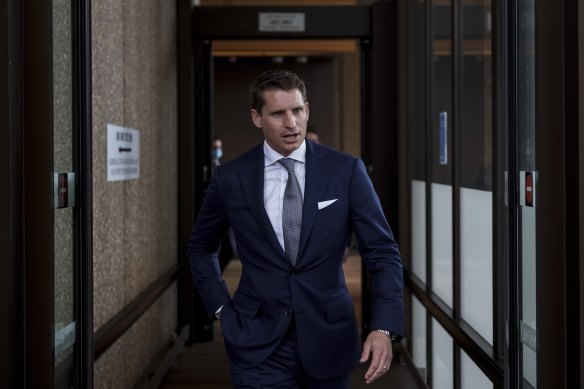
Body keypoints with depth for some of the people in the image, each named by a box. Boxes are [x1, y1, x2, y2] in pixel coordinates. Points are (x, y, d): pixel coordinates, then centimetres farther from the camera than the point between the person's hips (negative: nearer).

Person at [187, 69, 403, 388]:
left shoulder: (346, 170, -4)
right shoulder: (231, 178, -2)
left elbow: (382, 253, -4)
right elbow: (200, 248, 14)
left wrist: (384, 328, -15)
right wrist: (221, 309, 4)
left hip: (328, 337, 1)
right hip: (258, 342, -1)